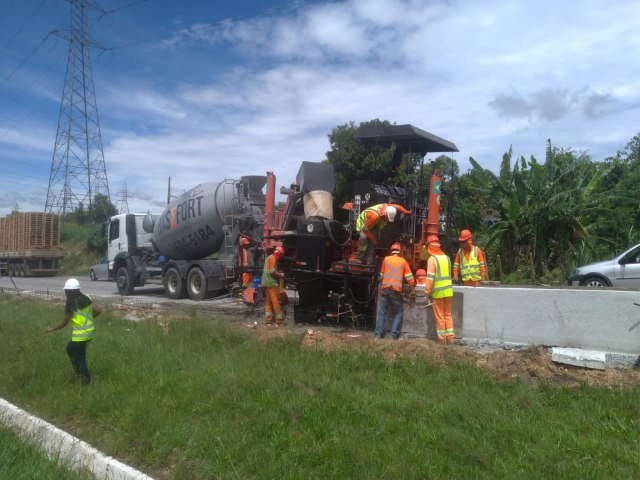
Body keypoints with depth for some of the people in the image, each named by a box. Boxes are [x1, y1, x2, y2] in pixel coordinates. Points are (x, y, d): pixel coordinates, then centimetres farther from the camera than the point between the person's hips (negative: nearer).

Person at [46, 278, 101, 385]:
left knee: (79, 358, 9)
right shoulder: (86, 299, 0)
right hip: (89, 331, 8)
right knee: (70, 348, 27)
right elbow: (98, 310, 2)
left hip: (80, 335, -8)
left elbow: (64, 323, -9)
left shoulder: (71, 305, -18)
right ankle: (80, 371, 29)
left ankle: (86, 380, 18)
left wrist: (52, 329, 6)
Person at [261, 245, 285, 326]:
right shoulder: (273, 258, -10)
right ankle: (279, 320, -9)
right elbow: (272, 271, -19)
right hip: (271, 283, -10)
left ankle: (268, 320, 12)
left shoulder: (269, 258, 20)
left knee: (268, 302, 10)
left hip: (267, 283, 10)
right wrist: (280, 275, -6)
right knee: (275, 301, -9)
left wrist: (278, 274, 14)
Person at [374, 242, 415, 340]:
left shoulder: (386, 259, 12)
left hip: (384, 288, 1)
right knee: (398, 313, 10)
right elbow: (409, 276, 5)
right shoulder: (403, 261, 9)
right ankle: (394, 334, -1)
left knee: (381, 312, 6)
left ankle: (378, 333, -1)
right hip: (396, 289, -1)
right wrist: (413, 289, 10)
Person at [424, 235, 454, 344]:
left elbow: (430, 277, -17)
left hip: (438, 292, -5)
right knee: (448, 315, 13)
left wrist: (427, 290, -14)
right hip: (448, 290, 5)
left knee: (439, 316, 4)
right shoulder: (447, 257, 7)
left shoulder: (432, 259, -12)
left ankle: (442, 338, 9)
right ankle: (450, 337, 13)